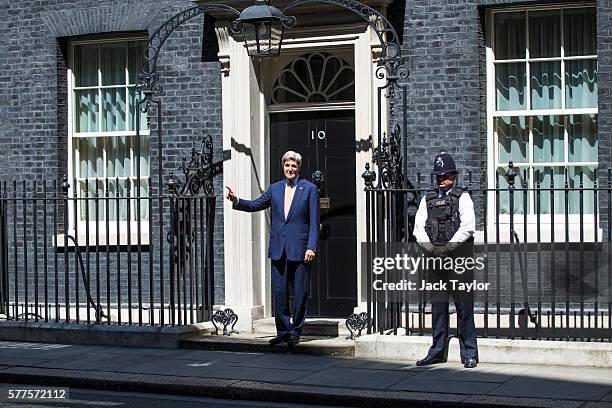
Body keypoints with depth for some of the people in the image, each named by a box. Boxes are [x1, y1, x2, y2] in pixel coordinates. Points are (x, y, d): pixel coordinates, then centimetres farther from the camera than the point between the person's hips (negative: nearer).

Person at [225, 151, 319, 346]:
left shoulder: (309, 189, 0)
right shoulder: (275, 189, 12)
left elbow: (314, 222, -3)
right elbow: (254, 205, 16)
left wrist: (311, 247, -11)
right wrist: (237, 201, -3)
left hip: (299, 249, -4)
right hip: (278, 249, 4)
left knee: (300, 292, 0)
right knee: (279, 293, 6)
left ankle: (295, 332, 9)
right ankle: (283, 331, 14)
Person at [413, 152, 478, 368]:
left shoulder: (462, 197, 2)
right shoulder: (428, 200, 14)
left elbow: (467, 227, -9)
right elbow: (418, 228, 6)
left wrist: (447, 247, -15)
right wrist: (432, 249, -10)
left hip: (459, 257, -4)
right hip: (435, 259, 4)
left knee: (464, 306, -3)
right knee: (438, 306, 9)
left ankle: (469, 354, 3)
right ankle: (438, 351, 17)